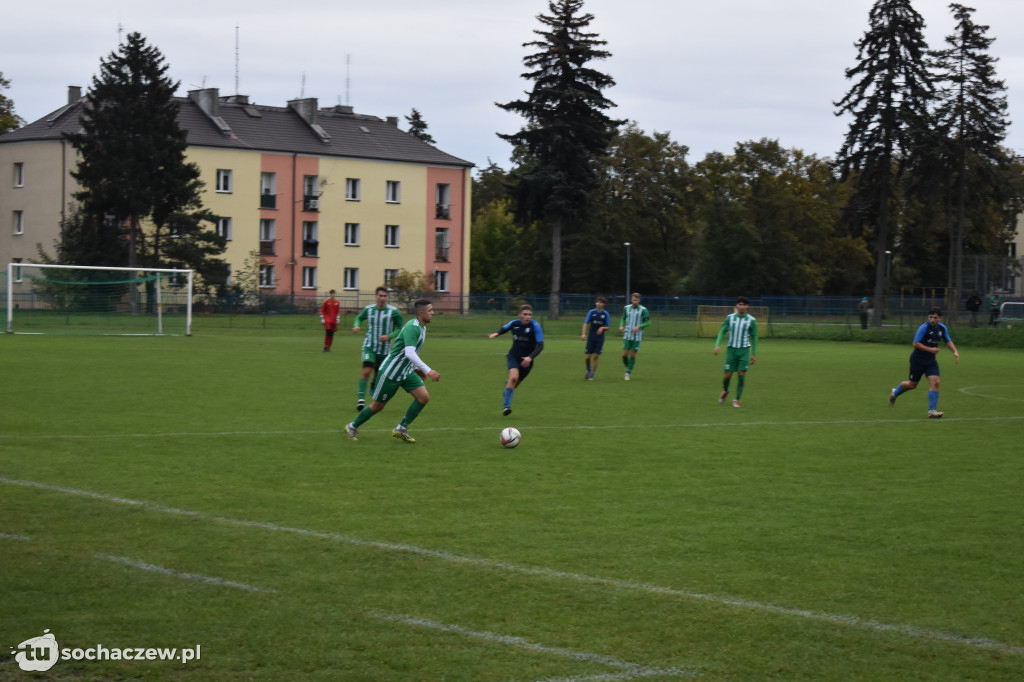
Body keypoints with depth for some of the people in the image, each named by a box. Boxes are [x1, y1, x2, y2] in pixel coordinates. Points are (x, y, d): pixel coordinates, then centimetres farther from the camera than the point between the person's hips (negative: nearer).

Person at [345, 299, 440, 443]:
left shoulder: (422, 328, 7)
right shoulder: (412, 327, -24)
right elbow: (409, 353, -36)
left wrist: (417, 369, 20)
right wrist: (428, 370, -40)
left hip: (406, 372, 9)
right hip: (390, 372, -9)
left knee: (424, 397, -8)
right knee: (378, 406, 4)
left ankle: (401, 429, 3)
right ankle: (352, 427, 27)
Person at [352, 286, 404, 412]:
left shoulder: (394, 312, -8)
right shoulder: (368, 309, -1)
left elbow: (400, 329, -1)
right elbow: (359, 317, 20)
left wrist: (389, 336, -17)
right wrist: (356, 326, -1)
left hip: (385, 349, 1)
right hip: (369, 346, -1)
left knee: (378, 374, 13)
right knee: (366, 371, -20)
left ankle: (373, 386, 48)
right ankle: (361, 399, -20)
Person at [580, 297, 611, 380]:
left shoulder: (605, 314, 2)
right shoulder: (591, 312, 1)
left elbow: (607, 327, 7)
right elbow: (585, 323, -2)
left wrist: (603, 328, -15)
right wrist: (583, 334, -15)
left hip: (600, 338, 0)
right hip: (591, 338, 0)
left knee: (596, 357, -6)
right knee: (587, 357, -2)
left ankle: (591, 375, 4)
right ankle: (589, 370, 26)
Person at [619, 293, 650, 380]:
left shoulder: (643, 310, -5)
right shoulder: (626, 308, 4)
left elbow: (648, 322, -4)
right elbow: (623, 319, 17)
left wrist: (639, 327, -19)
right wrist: (621, 326, -3)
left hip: (637, 336, -2)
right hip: (627, 336, 2)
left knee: (632, 355, -2)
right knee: (624, 355, -4)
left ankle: (628, 373, 10)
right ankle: (628, 368, 23)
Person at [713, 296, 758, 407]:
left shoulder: (751, 320, 0)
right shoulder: (730, 317, 2)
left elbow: (754, 337, 7)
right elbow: (722, 331, 4)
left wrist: (754, 354, 7)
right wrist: (718, 345, -12)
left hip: (744, 350, -1)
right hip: (731, 349, 1)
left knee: (742, 374, -11)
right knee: (728, 374, 0)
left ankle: (737, 400, 1)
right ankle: (725, 391, 33)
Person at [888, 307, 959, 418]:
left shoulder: (942, 328, 1)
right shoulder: (924, 328, -19)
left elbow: (948, 341, 16)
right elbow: (916, 343, -19)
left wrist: (955, 352, 1)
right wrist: (930, 349, -25)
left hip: (931, 361, 5)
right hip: (918, 359, -5)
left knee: (935, 382, -12)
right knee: (912, 384, 7)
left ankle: (932, 411, -10)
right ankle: (894, 393, 37)